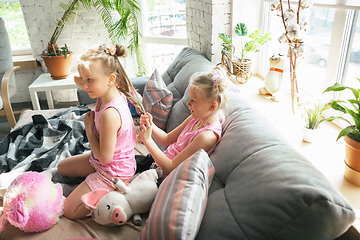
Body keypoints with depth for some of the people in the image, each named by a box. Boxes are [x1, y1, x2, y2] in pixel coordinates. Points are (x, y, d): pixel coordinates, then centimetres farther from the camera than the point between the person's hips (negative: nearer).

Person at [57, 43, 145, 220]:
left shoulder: (110, 113, -37)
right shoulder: (116, 95, -10)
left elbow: (105, 156, -28)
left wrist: (88, 129, -19)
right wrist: (83, 83, -2)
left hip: (114, 171, -9)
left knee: (70, 210, 0)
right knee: (62, 167, 27)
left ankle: (115, 191, 1)